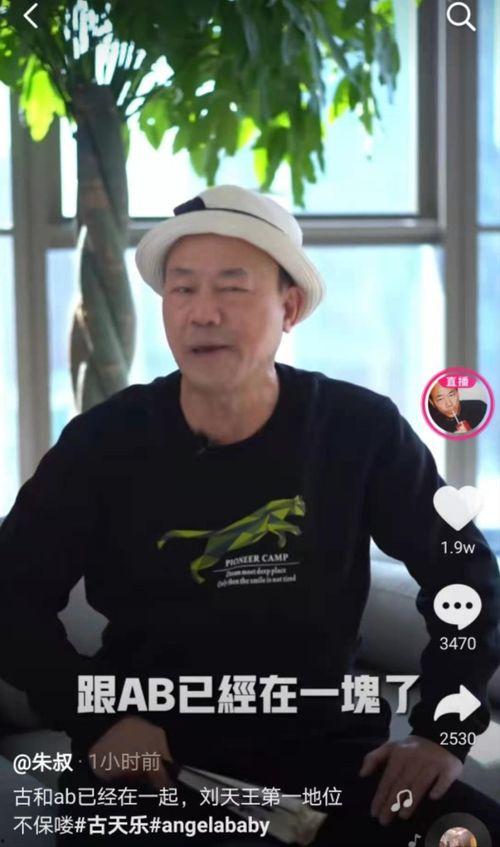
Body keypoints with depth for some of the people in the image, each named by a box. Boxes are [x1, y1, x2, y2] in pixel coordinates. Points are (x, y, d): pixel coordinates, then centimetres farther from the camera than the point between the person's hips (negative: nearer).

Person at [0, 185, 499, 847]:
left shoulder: (362, 432, -3)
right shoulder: (103, 442, -3)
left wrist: (444, 731, -3)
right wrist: (100, 718, -13)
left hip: (328, 746, 1)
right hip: (153, 755, -1)